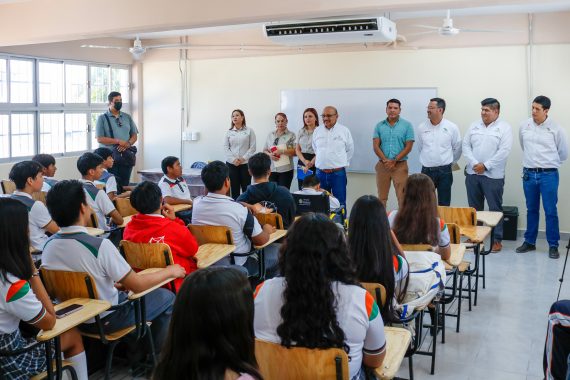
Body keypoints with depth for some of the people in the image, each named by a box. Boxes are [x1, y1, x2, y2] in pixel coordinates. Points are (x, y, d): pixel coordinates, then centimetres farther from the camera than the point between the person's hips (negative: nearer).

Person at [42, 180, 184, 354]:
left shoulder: (48, 245, -10)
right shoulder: (100, 246, -30)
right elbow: (138, 285, -22)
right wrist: (170, 271, -6)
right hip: (105, 320, -6)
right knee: (167, 298, 12)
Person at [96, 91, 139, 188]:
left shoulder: (127, 117, 14)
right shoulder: (102, 118, 1)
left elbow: (134, 135, 13)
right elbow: (100, 139, -7)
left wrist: (127, 144, -9)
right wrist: (118, 141, -14)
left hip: (126, 157, 4)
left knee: (125, 185, 4)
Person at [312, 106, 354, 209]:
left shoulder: (344, 131, 0)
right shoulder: (317, 131, 8)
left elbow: (350, 150, 7)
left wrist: (342, 163, 4)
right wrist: (323, 162, 12)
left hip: (338, 173, -3)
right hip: (321, 173, 3)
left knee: (340, 203, -1)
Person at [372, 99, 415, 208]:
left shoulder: (407, 125, 0)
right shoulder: (379, 126, 7)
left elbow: (408, 146, -4)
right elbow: (375, 146, 1)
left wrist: (394, 161, -11)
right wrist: (385, 160, -12)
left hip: (400, 165, -2)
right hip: (382, 165, 2)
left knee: (402, 196, -5)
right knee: (382, 196, 8)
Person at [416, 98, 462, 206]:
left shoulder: (452, 127, -5)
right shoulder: (422, 127, 1)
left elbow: (457, 148, 6)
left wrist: (449, 161, 13)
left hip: (445, 171, -1)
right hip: (426, 170, 1)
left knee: (444, 203, 7)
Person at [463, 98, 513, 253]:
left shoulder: (504, 128, -5)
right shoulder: (474, 126, 9)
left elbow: (504, 151, -13)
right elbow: (466, 145, 4)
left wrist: (485, 166, -15)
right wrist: (474, 164, -10)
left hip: (493, 176, -4)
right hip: (472, 174, 4)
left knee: (495, 209, 3)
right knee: (474, 208, 12)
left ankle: (497, 239, 12)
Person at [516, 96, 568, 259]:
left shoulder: (556, 129, -7)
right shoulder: (524, 126, 2)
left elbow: (563, 153, 6)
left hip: (548, 175, -3)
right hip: (529, 174, 3)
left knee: (550, 212, 1)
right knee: (531, 210, 13)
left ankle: (553, 245, 11)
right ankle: (529, 242, 24)